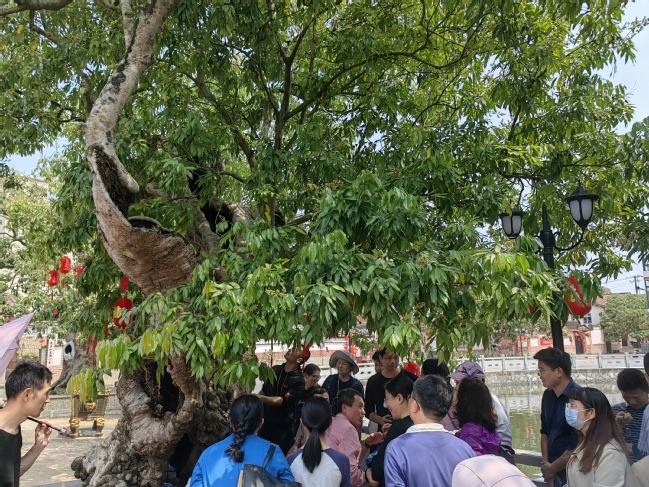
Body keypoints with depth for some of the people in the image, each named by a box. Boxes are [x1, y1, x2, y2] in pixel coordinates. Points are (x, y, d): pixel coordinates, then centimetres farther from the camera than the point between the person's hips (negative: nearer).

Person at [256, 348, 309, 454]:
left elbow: (282, 401, -24)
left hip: (283, 428, -5)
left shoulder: (298, 380, -16)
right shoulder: (275, 369, 4)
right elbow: (263, 390, 15)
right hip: (265, 422, 5)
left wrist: (259, 398, -32)